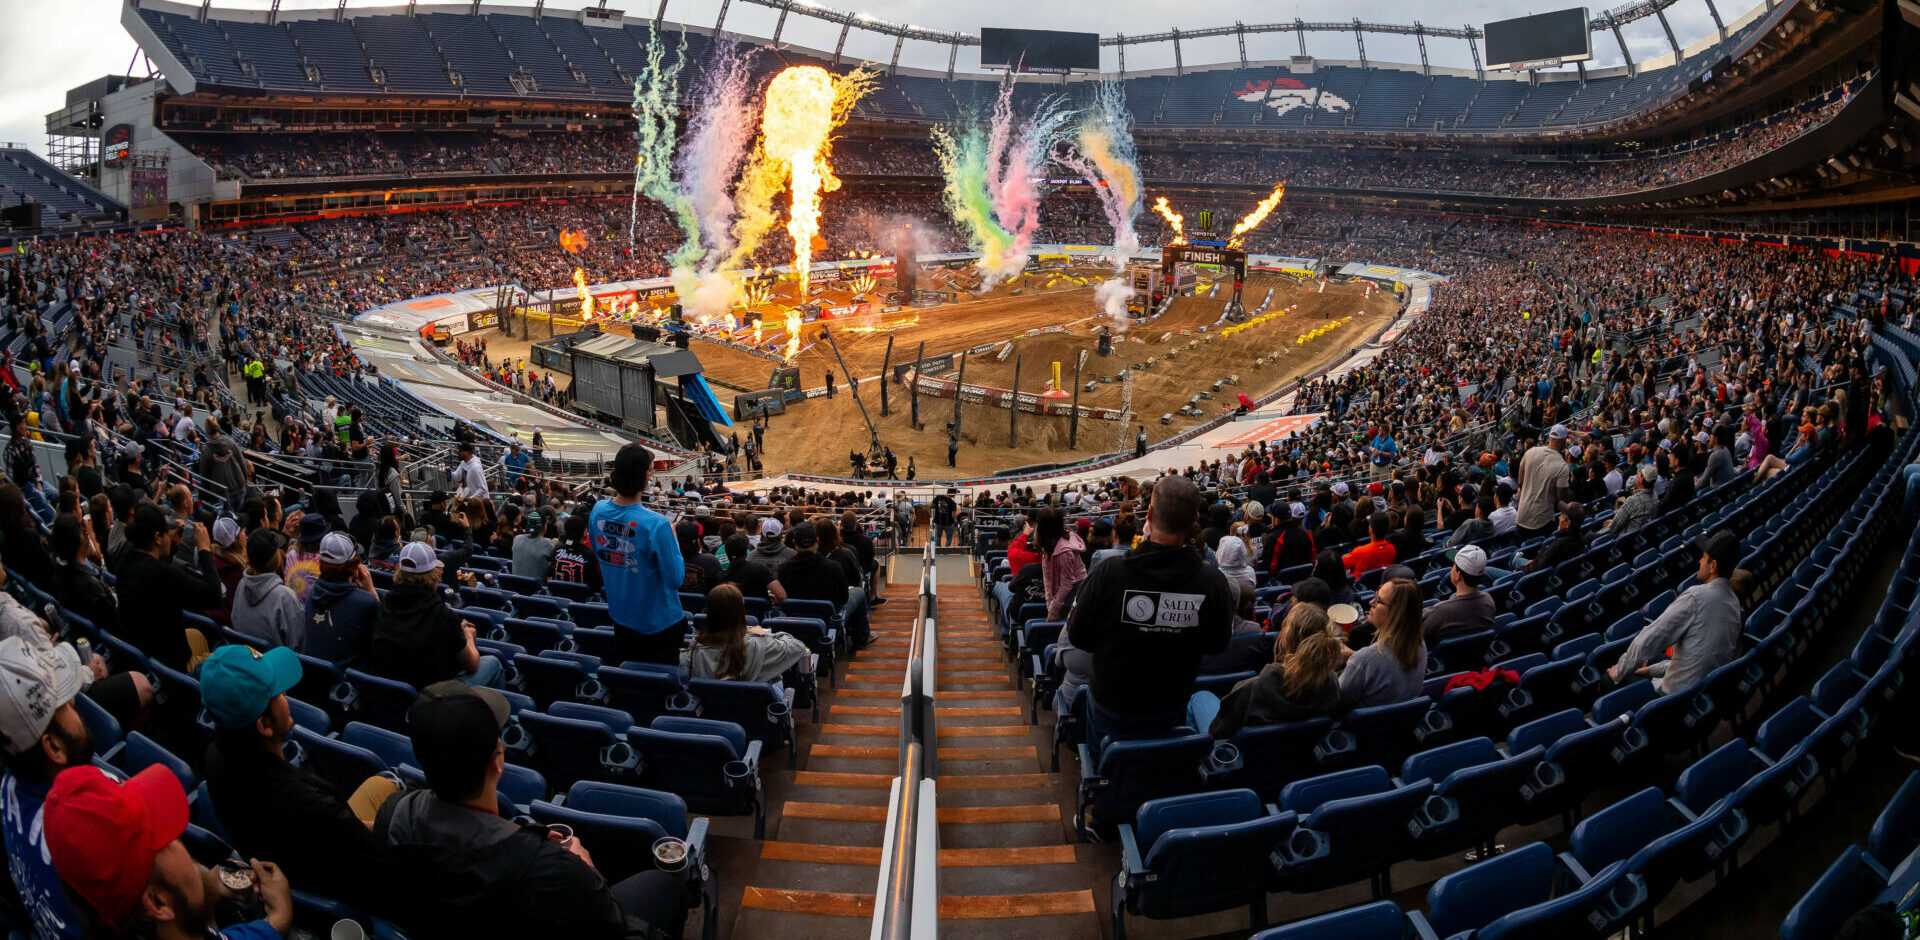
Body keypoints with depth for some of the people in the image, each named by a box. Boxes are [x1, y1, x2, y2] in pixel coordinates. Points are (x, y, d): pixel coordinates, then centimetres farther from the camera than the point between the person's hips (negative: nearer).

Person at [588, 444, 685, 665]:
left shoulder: (598, 510, -11)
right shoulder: (656, 524, -30)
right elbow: (676, 579, -22)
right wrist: (673, 538, -10)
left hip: (619, 614, 6)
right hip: (657, 621, -6)